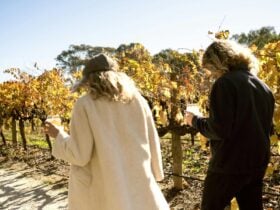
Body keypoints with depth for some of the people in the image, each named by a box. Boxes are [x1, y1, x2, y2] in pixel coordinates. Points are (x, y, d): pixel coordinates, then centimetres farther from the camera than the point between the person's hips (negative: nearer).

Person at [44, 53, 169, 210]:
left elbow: (80, 155, -10)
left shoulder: (86, 104, -9)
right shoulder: (137, 99, 1)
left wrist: (59, 135, 7)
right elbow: (153, 142, 4)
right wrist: (155, 174, 18)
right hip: (141, 185, 3)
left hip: (107, 192, -2)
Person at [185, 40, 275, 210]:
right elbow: (267, 127, 18)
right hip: (258, 162, 7)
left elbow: (219, 130, -20)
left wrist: (195, 120, -5)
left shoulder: (225, 83, -14)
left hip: (230, 163, -7)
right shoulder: (263, 86, 9)